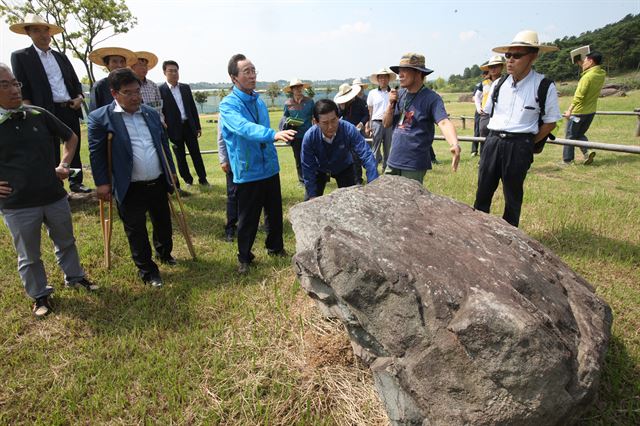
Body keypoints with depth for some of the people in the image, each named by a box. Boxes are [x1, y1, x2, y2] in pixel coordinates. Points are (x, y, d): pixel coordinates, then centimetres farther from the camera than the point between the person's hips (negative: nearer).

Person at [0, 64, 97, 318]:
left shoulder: (38, 114, -3)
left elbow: (70, 137, 14)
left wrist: (64, 164, 3)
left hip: (55, 197, 3)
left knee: (66, 242, 21)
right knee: (29, 256, 13)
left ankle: (74, 277, 43)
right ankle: (39, 295, 32)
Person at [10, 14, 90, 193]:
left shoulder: (61, 57, 17)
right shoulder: (20, 56, 2)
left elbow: (75, 81, 21)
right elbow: (22, 89, -4)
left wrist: (79, 97, 0)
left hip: (70, 110, 5)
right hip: (47, 113, -5)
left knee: (75, 149, 11)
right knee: (51, 154, 0)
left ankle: (76, 182, 24)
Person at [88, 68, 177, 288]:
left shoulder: (151, 113, 7)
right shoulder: (100, 118, -9)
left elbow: (163, 144, 14)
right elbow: (96, 153, -7)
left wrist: (171, 170, 16)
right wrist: (102, 183, -9)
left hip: (158, 183, 5)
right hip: (130, 189, -5)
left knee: (164, 223, 20)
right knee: (136, 231, 7)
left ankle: (164, 253, 45)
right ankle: (147, 270, 23)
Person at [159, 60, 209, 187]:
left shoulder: (186, 87, 8)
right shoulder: (160, 90, -6)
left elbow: (193, 108, 10)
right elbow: (160, 111, -7)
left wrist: (198, 126, 8)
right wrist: (166, 130, -10)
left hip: (189, 126, 3)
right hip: (175, 129, -3)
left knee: (196, 154, 6)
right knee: (180, 157, 8)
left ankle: (203, 179, 15)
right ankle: (188, 180, 20)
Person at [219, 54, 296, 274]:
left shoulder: (259, 101, 8)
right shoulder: (228, 105, -13)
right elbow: (244, 128, -33)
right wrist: (274, 134, -47)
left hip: (270, 168, 6)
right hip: (247, 173, -6)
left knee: (275, 212, 15)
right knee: (248, 219, 5)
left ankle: (275, 247, 37)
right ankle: (244, 258, 26)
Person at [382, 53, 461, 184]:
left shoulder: (431, 98, -11)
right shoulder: (399, 95, 7)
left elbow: (444, 122, -24)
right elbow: (386, 124, 11)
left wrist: (454, 145, -43)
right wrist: (391, 104, -7)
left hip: (414, 165, -6)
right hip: (393, 161, 6)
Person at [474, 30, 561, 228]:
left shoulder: (544, 87, -6)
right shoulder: (498, 84, 6)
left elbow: (550, 121, 1)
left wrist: (528, 143, -1)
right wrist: (496, 137, 12)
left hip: (519, 146, -3)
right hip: (493, 141, 4)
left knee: (513, 194, 8)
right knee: (483, 190, 6)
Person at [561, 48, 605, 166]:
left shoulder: (588, 76, -21)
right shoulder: (601, 74, 3)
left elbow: (579, 96, -24)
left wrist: (569, 110, -22)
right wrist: (581, 64, 16)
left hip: (578, 112, -8)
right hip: (591, 111, 8)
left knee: (570, 136, 4)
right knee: (580, 134, 21)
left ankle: (567, 161, 9)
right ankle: (587, 152, -1)